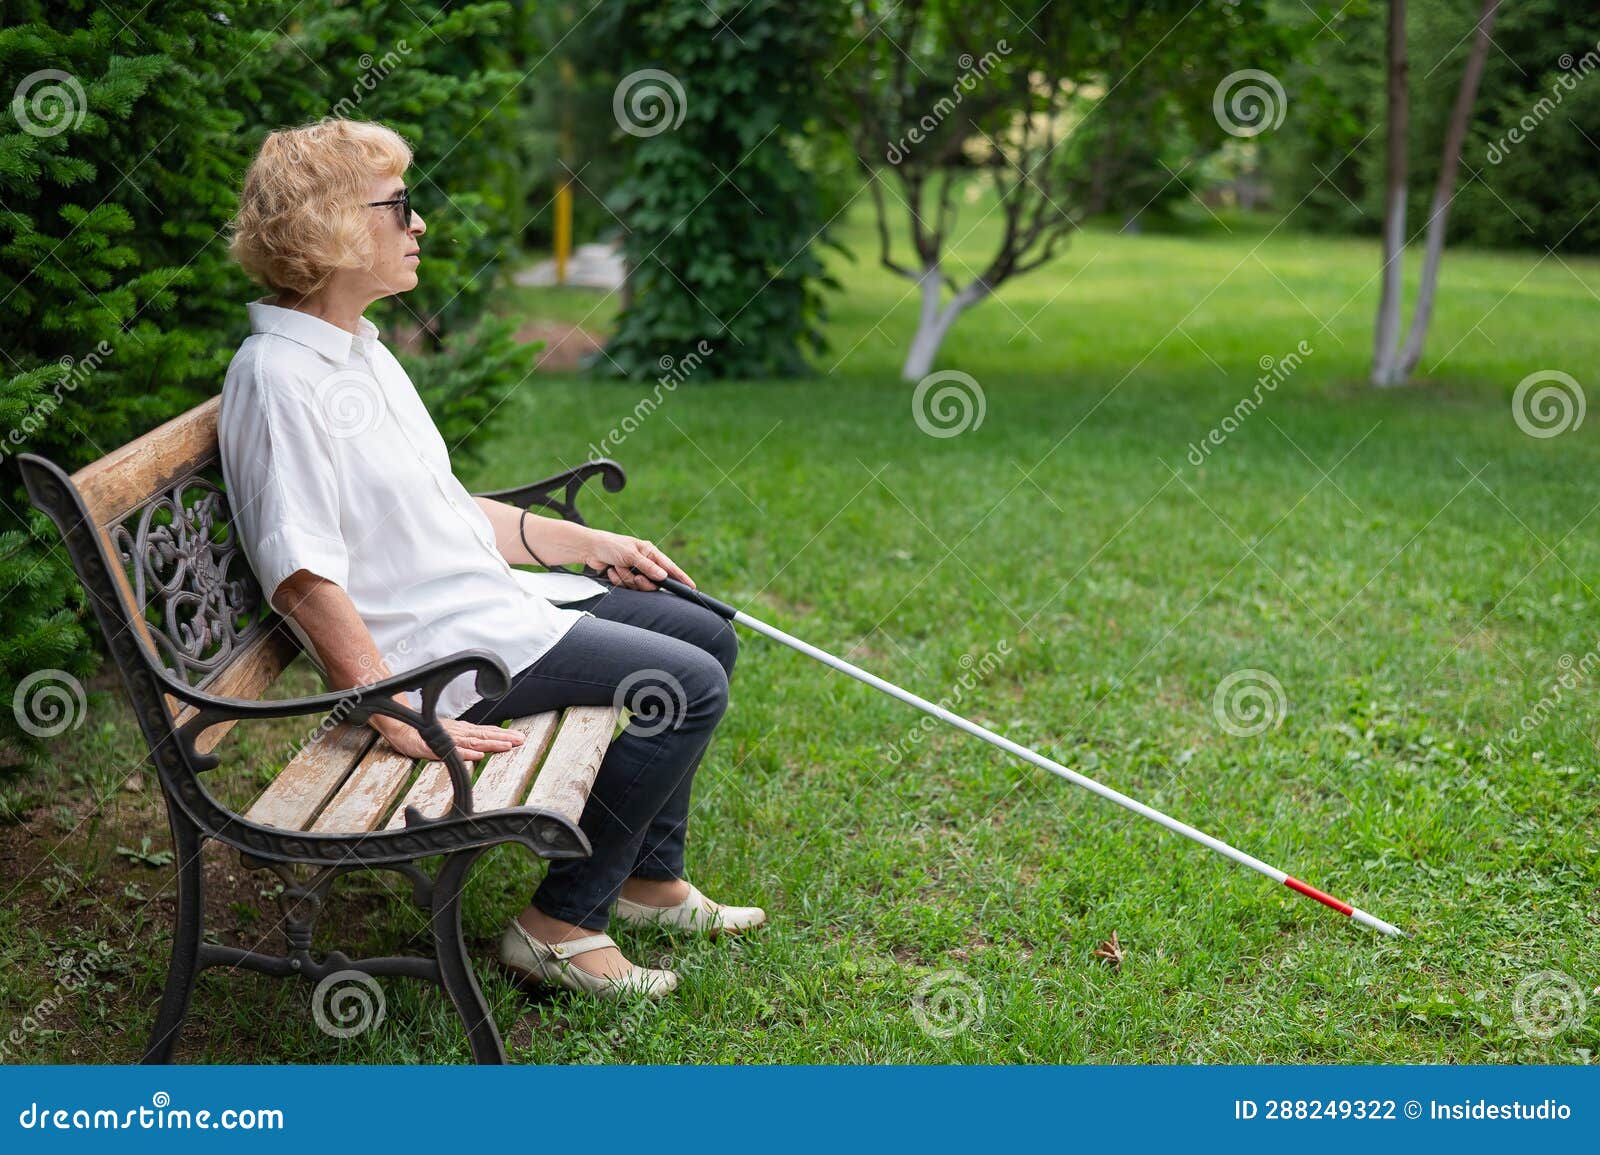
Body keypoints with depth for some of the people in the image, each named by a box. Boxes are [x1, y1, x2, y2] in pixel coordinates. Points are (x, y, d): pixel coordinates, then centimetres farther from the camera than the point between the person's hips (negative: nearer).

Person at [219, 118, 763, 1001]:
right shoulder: (279, 376, -20)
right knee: (687, 686, -16)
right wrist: (402, 719, -28)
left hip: (487, 596, 11)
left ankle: (650, 878, 24)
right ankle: (560, 926, -5)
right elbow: (302, 580, -26)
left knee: (709, 637, 13)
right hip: (427, 643, -10)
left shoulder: (361, 349, 12)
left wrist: (589, 544, 15)